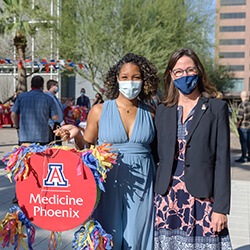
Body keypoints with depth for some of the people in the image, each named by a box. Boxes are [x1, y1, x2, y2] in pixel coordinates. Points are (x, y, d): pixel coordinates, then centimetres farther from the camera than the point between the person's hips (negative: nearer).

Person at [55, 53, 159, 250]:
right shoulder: (99, 111, 1)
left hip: (141, 184, 1)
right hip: (109, 183, -1)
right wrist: (77, 135, -12)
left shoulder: (150, 114, 5)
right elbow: (87, 149, 6)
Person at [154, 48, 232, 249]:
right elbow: (160, 155, 13)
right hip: (167, 196, 3)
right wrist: (155, 197, 8)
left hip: (203, 196, -3)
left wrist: (221, 207, -8)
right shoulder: (163, 110, 10)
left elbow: (222, 159, -4)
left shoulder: (216, 108, -1)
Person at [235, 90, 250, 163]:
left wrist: (237, 125, -7)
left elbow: (240, 117, -19)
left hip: (243, 126, -7)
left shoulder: (242, 104, -17)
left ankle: (243, 157, 3)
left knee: (243, 142, -2)